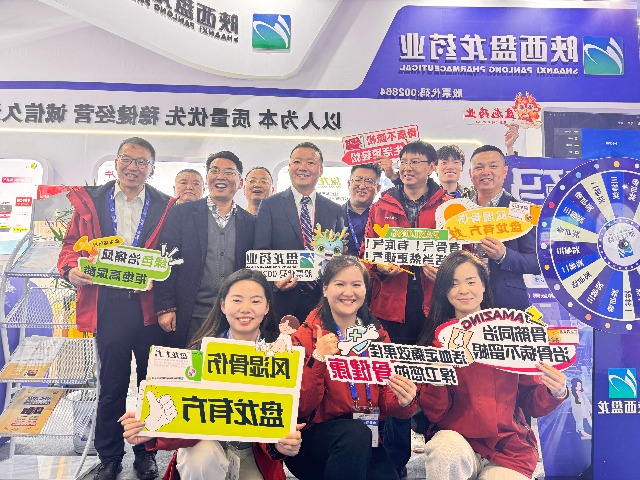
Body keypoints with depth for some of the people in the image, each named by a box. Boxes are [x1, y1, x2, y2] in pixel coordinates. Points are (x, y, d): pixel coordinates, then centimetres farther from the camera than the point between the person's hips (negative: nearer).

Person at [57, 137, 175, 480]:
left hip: (150, 306, 0)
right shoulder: (89, 201, 10)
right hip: (108, 307, 1)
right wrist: (71, 269, -11)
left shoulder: (165, 207, 6)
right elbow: (70, 244, 9)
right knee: (111, 386, 11)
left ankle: (146, 452, 29)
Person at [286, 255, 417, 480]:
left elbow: (386, 400, 4)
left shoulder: (377, 335, 6)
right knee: (356, 432, -31)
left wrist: (403, 402, -18)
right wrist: (318, 359, -24)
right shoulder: (306, 336, -4)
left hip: (367, 444, 3)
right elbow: (301, 408, -11)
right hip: (313, 441, -3)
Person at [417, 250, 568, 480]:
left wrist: (555, 393, -15)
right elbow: (433, 413, -4)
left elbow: (531, 403, 5)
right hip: (455, 438, 0)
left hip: (509, 446, 1)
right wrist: (437, 382, -22)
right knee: (445, 450, -30)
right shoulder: (438, 338, -2)